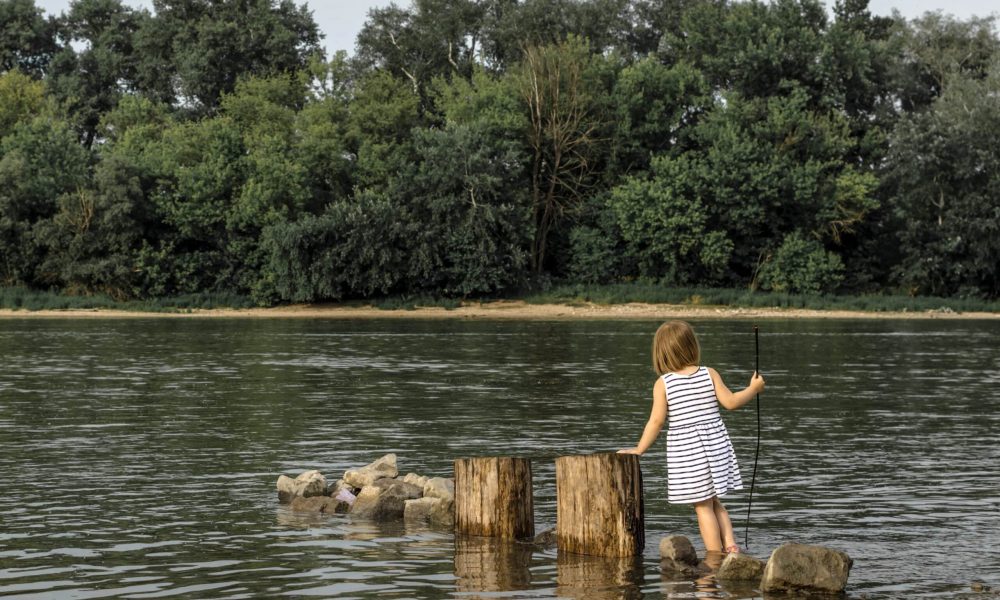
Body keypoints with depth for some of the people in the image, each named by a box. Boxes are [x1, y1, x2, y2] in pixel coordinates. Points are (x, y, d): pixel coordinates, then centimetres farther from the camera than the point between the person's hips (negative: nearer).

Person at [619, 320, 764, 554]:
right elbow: (730, 401, -4)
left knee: (703, 507, 2)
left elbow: (656, 421, -10)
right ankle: (730, 545, 5)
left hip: (685, 450, -3)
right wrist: (753, 388, 12)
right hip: (716, 444, 3)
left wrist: (639, 449, 0)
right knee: (714, 502, 19)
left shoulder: (663, 383, -8)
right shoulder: (709, 374, -2)